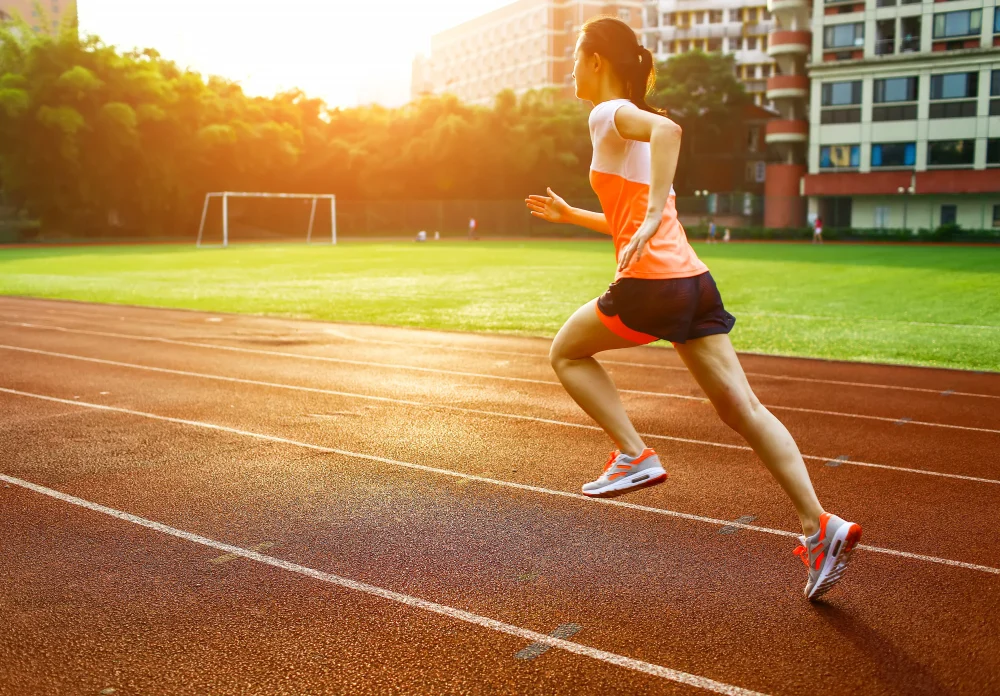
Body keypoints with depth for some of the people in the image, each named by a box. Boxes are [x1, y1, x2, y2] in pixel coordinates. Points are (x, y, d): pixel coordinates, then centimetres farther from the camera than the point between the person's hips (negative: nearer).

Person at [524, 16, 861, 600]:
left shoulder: (609, 114, -2)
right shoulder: (637, 126, 25)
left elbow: (668, 129, -26)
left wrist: (652, 213, -31)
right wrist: (571, 215, 37)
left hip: (651, 285, -8)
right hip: (695, 281, 9)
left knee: (567, 352, 15)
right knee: (741, 407, 5)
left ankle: (635, 457, 6)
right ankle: (820, 526, 1)